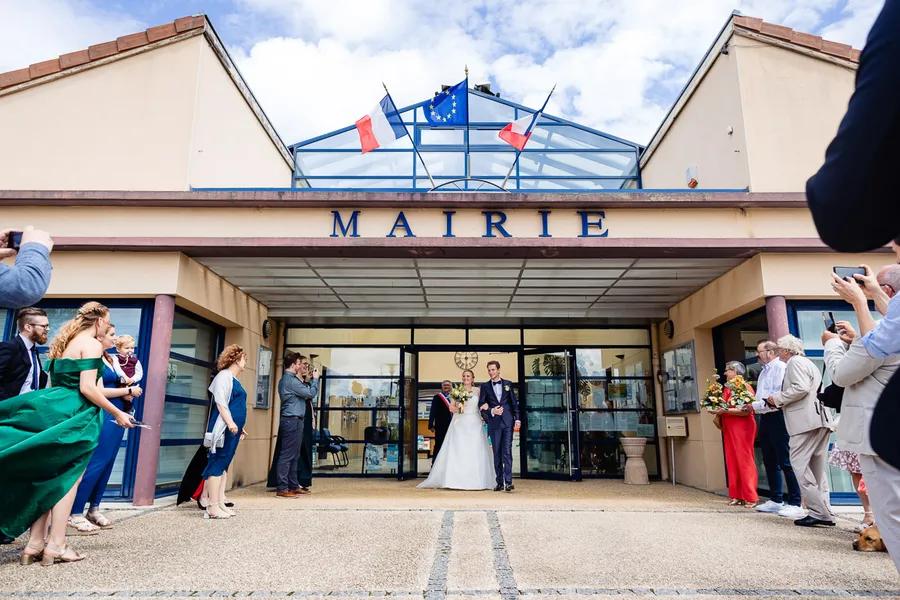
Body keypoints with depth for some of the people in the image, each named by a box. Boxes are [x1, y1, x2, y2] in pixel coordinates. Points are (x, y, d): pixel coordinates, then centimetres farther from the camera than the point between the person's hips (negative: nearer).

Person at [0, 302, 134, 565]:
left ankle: (35, 543, 13)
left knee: (48, 477, 12)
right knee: (68, 479, 0)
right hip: (75, 414, -8)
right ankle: (56, 544, 4)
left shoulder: (64, 342, 17)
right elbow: (87, 388, -18)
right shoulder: (91, 344, -10)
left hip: (54, 409, 8)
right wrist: (117, 413, -10)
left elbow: (55, 381, 20)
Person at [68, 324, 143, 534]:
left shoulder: (109, 359, 15)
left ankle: (93, 510, 17)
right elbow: (99, 391, -15)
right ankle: (74, 514, -2)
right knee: (95, 464, -9)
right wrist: (128, 391, -8)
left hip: (117, 415, 9)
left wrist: (126, 394, 0)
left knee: (107, 464, 10)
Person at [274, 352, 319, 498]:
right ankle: (282, 489, -4)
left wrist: (311, 380, 12)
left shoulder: (286, 379, 17)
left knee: (294, 456, 13)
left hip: (293, 421, 11)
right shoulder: (291, 380, -17)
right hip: (292, 421, -11)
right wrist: (315, 379, -2)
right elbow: (311, 393, -15)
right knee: (287, 455, -7)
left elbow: (306, 395, 20)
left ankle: (294, 486, 20)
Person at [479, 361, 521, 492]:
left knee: (507, 451, -7)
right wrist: (491, 411, -13)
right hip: (494, 423, 1)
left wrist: (517, 419, 0)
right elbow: (482, 405, 4)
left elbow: (514, 403, 7)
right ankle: (499, 482, 9)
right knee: (497, 453, 4)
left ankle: (508, 481, -10)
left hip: (508, 422, -1)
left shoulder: (508, 383, 9)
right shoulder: (485, 386, 8)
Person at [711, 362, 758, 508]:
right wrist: (717, 409, 4)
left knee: (744, 461, -4)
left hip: (743, 427, -7)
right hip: (729, 428, 7)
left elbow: (746, 411, -17)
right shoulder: (727, 387, 15)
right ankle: (737, 495, 11)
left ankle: (751, 497, 2)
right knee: (732, 462, 6)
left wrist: (725, 411, -22)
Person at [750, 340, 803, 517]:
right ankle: (775, 500, 24)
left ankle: (795, 504, 0)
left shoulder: (780, 367, -11)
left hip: (777, 418, -10)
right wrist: (749, 405, 5)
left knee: (786, 462, -6)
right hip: (765, 419, 10)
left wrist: (756, 405, -15)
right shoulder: (764, 371, 18)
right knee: (770, 462, 15)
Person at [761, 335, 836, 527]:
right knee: (817, 469, 12)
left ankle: (818, 512, -10)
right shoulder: (807, 363, 25)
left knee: (800, 465, -9)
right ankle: (825, 513, 14)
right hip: (820, 420, 11)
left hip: (807, 421, -11)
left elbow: (801, 388, -20)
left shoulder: (796, 362, -5)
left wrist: (777, 399, -7)